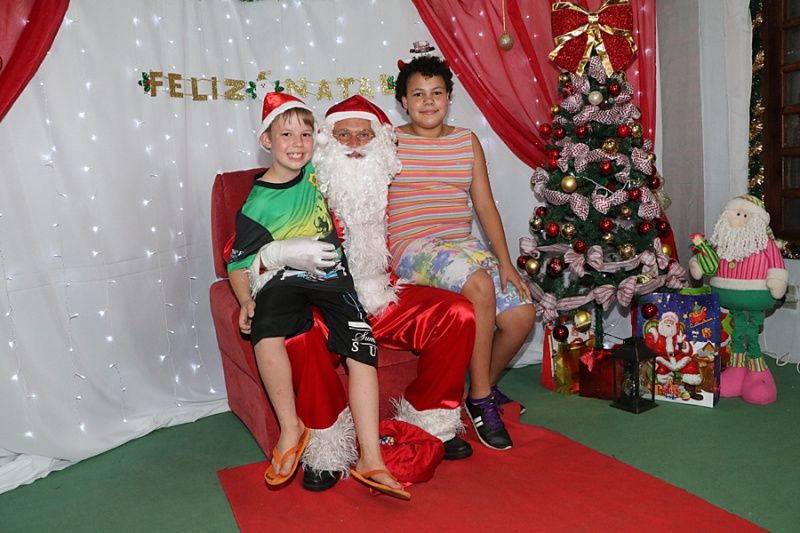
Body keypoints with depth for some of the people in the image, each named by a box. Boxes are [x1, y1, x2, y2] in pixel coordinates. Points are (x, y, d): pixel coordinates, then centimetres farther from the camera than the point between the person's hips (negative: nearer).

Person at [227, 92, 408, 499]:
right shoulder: (257, 203, 3)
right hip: (282, 281, -2)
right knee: (265, 328, -36)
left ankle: (371, 459, -24)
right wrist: (246, 301, -11)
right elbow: (239, 264, 5)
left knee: (362, 343, -25)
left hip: (330, 276, 2)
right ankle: (291, 429, -17)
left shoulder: (316, 171, 12)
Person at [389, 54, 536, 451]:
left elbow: (485, 206, 10)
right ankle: (480, 398, -14)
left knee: (522, 314, -13)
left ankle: (486, 386, 17)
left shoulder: (468, 142, 14)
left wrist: (505, 262, 1)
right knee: (479, 284, -32)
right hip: (412, 249, -5)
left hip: (464, 246, 5)